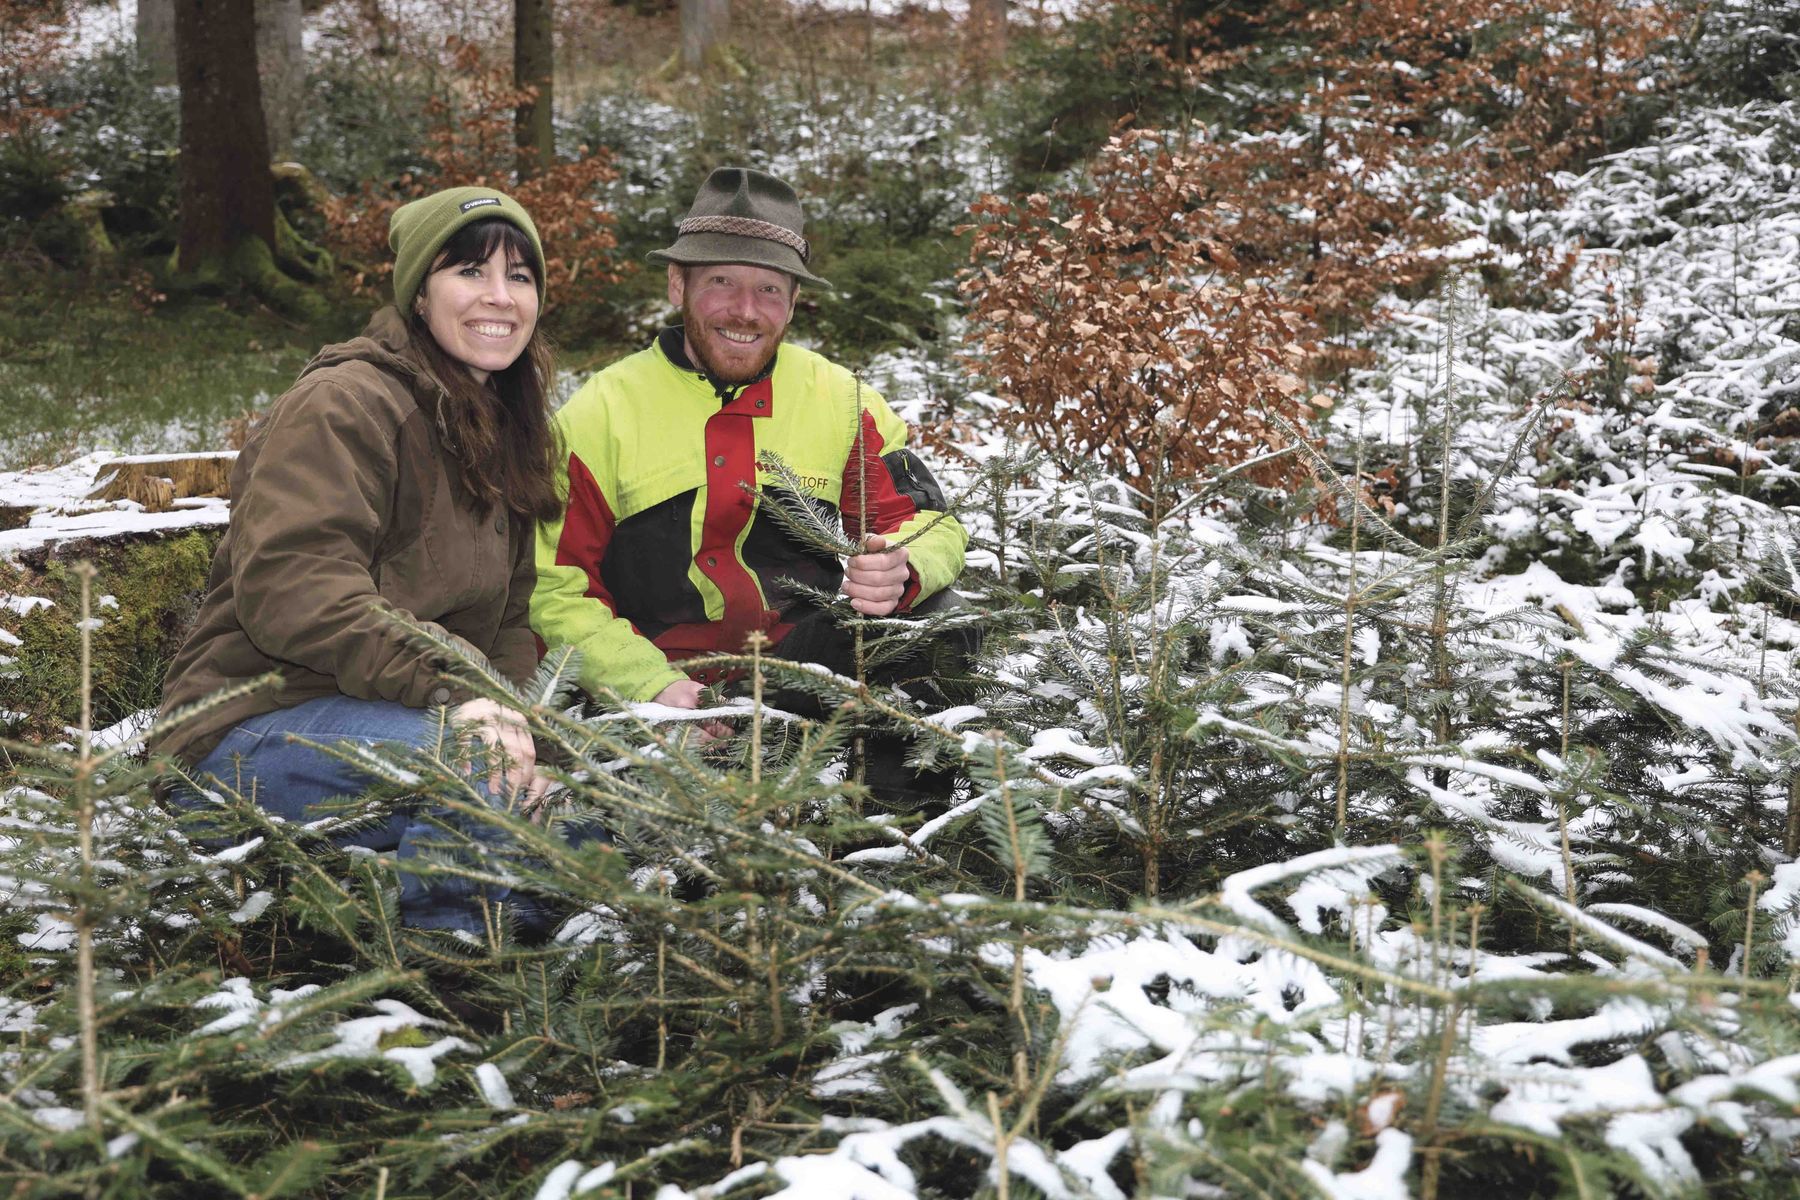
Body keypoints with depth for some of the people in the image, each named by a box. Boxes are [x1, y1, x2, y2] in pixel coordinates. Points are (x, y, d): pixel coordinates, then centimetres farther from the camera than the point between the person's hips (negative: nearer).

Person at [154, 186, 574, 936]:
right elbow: (289, 586, -25)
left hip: (383, 725, 9)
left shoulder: (505, 431, 17)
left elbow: (508, 616, 13)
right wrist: (451, 687, -34)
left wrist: (514, 724, -7)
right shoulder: (345, 405, -11)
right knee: (472, 762, -33)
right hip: (255, 732, -8)